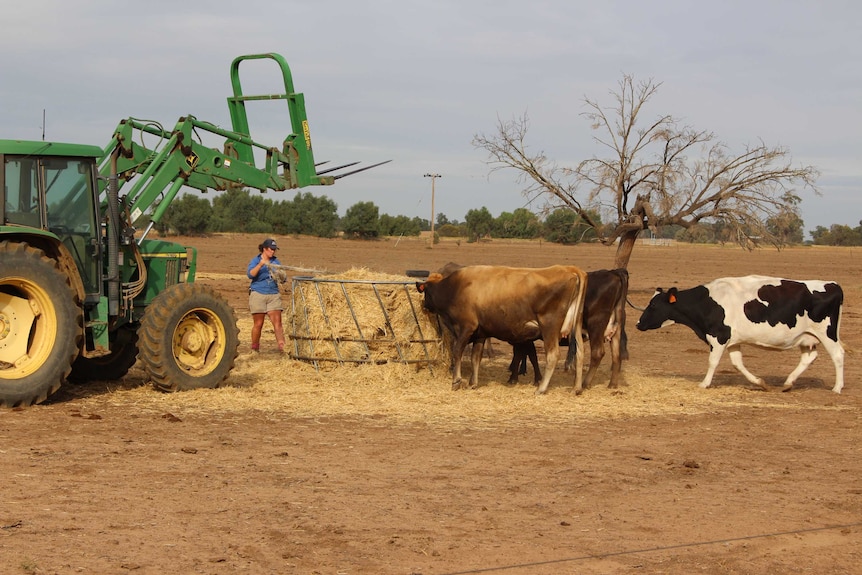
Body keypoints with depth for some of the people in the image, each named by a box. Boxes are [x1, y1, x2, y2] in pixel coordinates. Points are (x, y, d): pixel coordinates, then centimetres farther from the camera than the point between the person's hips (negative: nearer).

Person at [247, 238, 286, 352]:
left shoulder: (276, 261, 12)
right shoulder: (255, 260, 1)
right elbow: (250, 275, -16)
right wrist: (260, 264, -28)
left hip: (273, 294, 3)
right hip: (258, 294, -3)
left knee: (277, 322, -7)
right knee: (258, 324, 1)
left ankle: (282, 346, -10)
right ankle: (254, 348, 14)